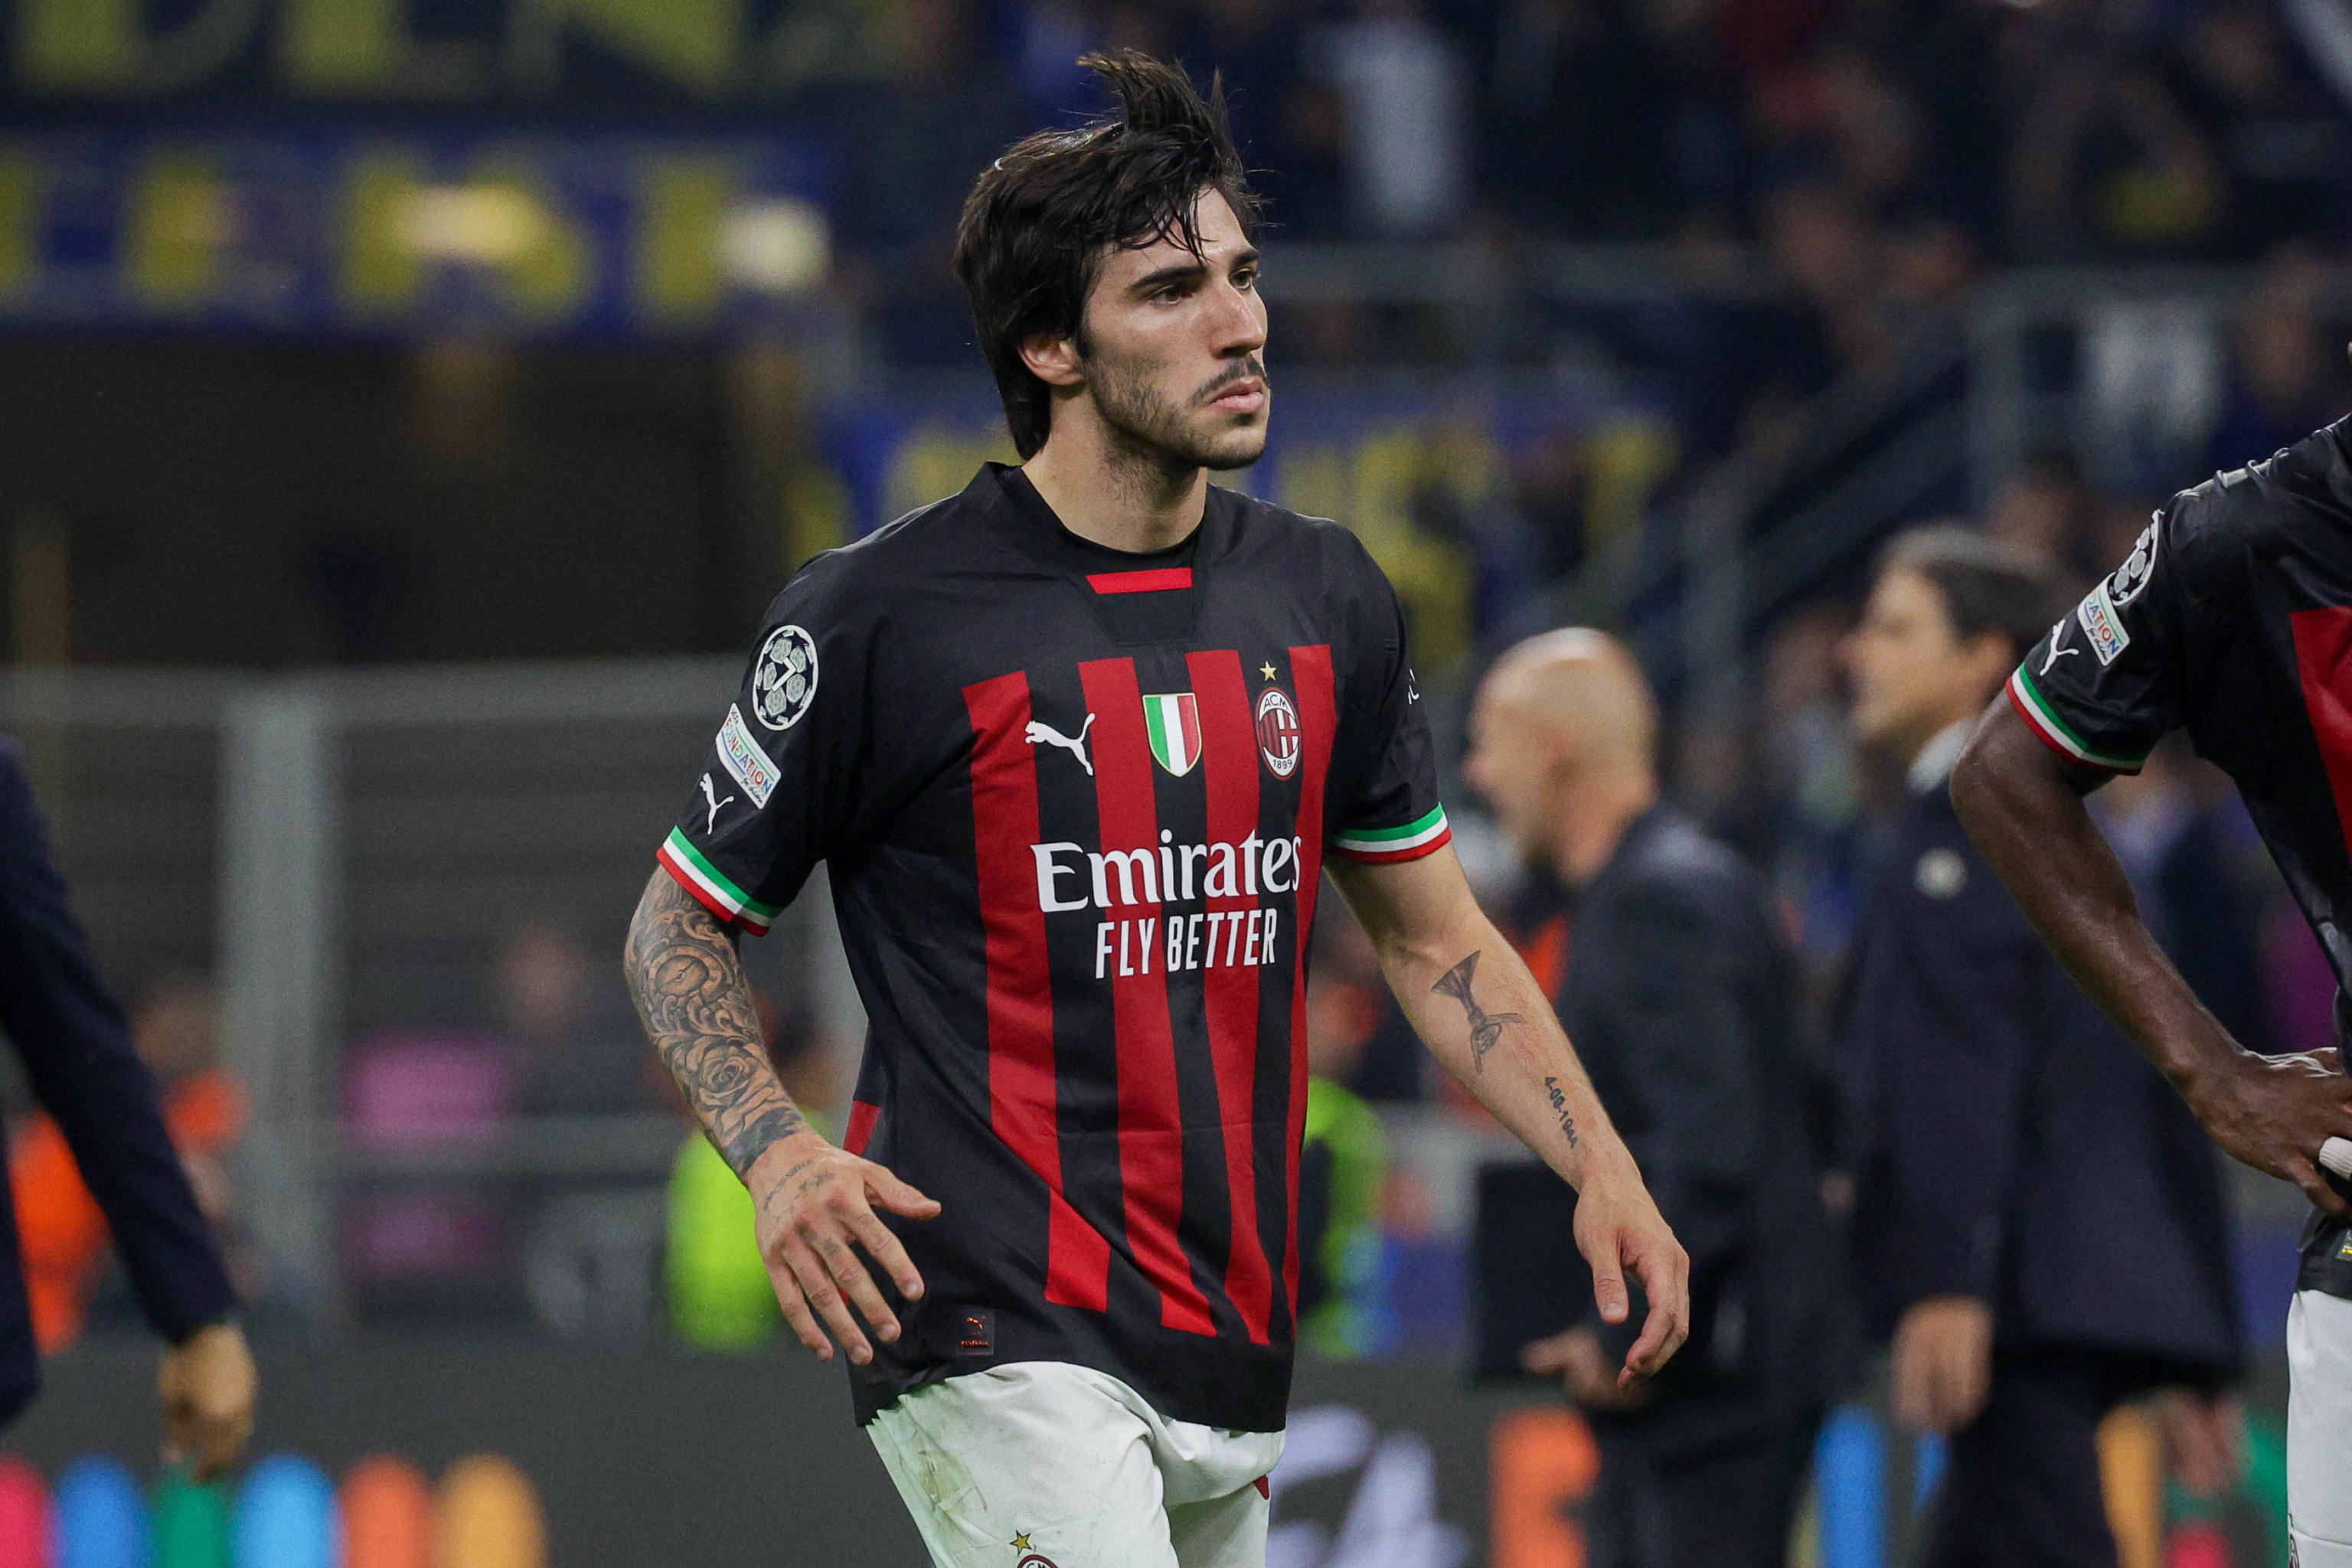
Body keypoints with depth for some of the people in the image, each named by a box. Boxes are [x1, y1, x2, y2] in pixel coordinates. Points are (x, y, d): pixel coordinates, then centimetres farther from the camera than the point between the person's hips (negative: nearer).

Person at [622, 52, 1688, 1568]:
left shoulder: (1328, 599, 10)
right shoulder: (886, 615, -6)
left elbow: (1433, 934, 20)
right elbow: (682, 923, 3)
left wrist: (1602, 1168, 6)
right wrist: (779, 1154, -15)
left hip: (1235, 1354, 6)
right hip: (1000, 1336, -6)